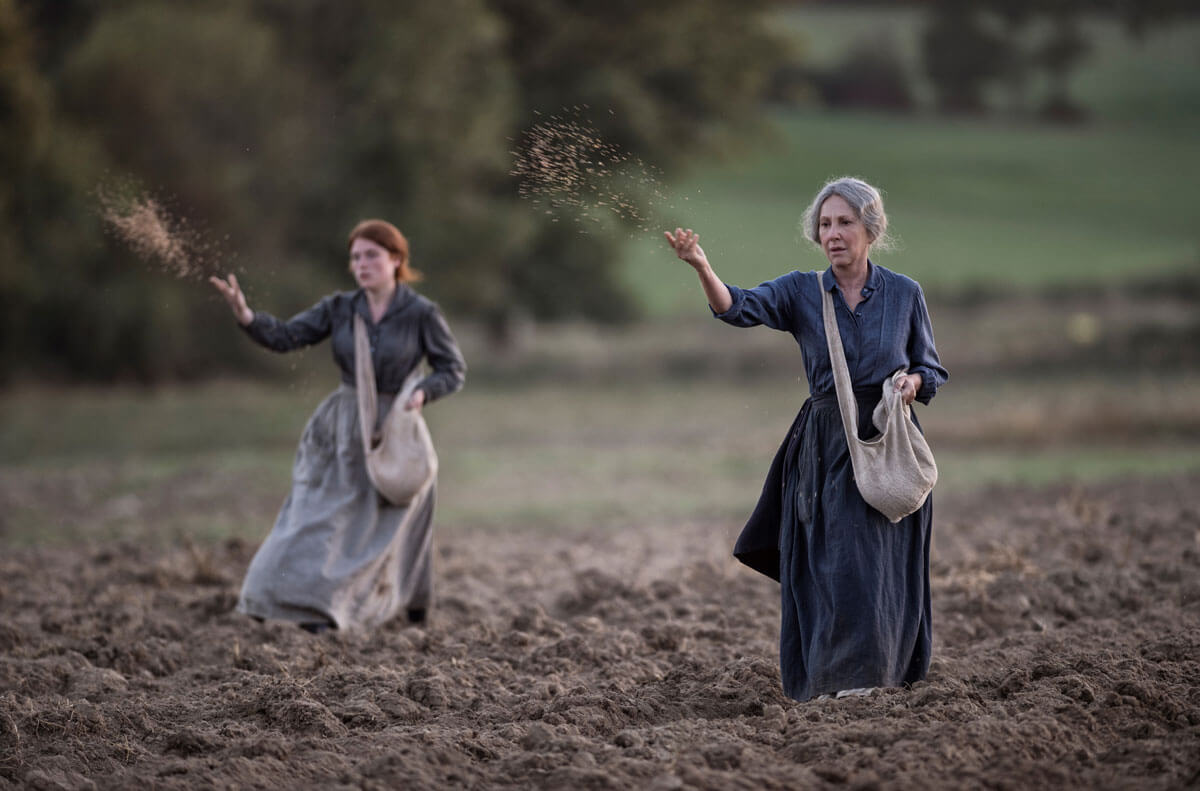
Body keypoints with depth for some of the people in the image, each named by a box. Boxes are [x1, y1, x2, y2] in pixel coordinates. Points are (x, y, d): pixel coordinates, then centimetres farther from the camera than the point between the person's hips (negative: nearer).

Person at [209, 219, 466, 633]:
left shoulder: (421, 314, -10)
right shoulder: (339, 308, -1)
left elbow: (453, 370, -4)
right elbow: (285, 337, -8)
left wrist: (422, 392, -23)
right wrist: (245, 315, -26)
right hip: (342, 427, 3)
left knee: (378, 528, -1)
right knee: (317, 516, 1)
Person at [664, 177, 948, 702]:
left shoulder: (904, 294, 3)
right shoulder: (801, 292, 2)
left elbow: (931, 369, 13)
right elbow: (738, 308, -15)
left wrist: (913, 382, -11)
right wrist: (701, 267, -34)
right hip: (826, 447, 1)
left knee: (879, 559, -6)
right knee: (829, 564, -2)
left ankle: (865, 675, -1)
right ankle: (830, 680, 6)